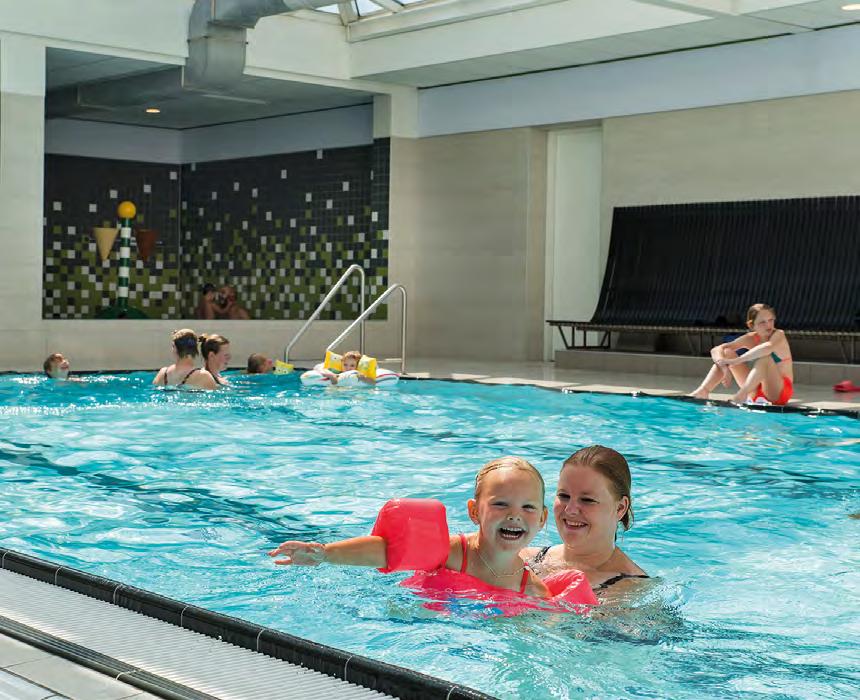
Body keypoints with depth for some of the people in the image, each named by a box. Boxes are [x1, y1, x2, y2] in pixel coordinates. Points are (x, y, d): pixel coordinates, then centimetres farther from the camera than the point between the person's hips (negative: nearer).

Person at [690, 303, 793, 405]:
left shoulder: (779, 335, -15)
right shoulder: (750, 339, 0)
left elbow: (767, 348, -41)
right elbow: (716, 350, -6)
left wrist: (735, 361, -38)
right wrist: (725, 367, -27)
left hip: (779, 393, -5)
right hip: (757, 392, 5)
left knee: (765, 357, -32)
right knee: (727, 353, -2)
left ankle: (742, 394, -36)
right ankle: (703, 391, -14)